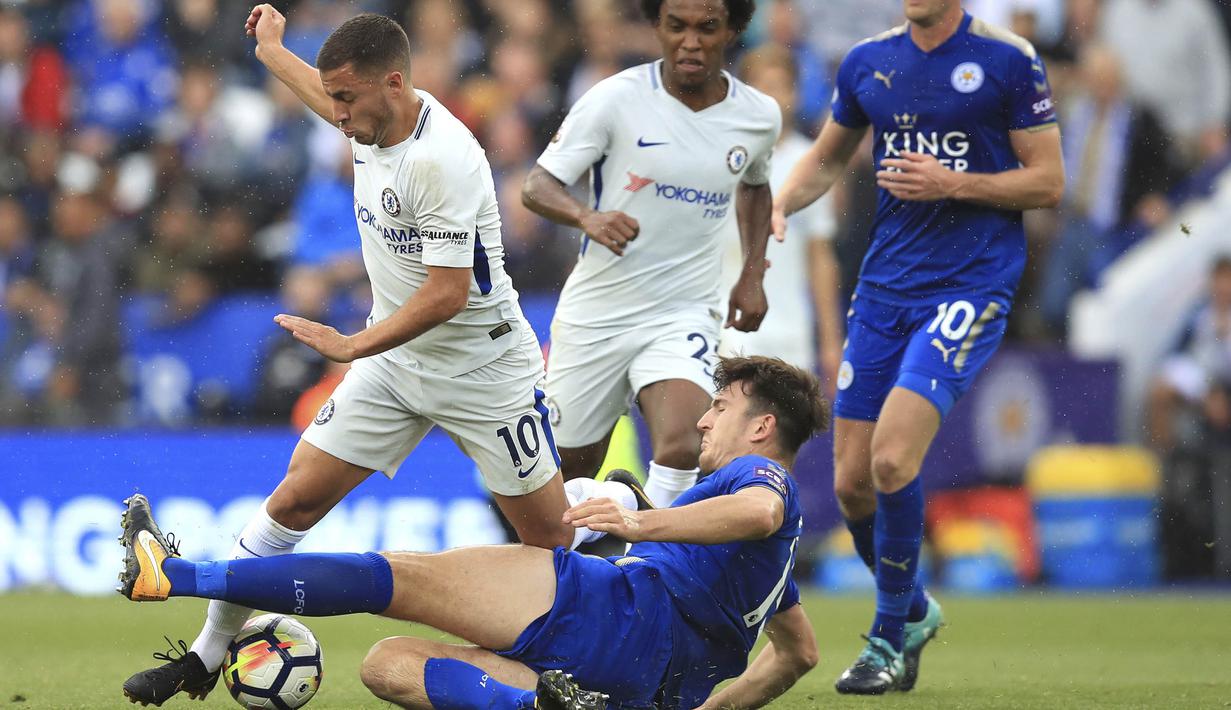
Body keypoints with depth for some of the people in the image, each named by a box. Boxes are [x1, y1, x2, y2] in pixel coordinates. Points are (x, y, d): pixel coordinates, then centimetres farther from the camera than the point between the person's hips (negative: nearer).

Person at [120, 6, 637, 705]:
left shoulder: (441, 159, -29)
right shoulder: (377, 116, -5)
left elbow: (448, 293, -27)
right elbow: (335, 103, 24)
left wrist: (354, 345, -25)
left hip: (483, 369, -7)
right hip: (395, 359, 7)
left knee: (549, 533, 4)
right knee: (297, 498, -3)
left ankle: (622, 498, 38)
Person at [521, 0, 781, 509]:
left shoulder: (760, 116, 0)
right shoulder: (615, 99, -11)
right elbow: (538, 186, -10)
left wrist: (753, 274, 13)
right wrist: (587, 217, -31)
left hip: (683, 318, 1)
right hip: (595, 312, -1)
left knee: (679, 450, -26)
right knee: (567, 473, 11)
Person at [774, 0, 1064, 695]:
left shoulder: (1007, 59, -5)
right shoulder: (869, 62, 9)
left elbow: (1048, 181, -4)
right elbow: (827, 158, 23)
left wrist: (954, 183, -17)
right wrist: (778, 205, 3)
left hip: (970, 289, -5)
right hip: (884, 287, 5)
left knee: (892, 457, -20)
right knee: (852, 482, 3)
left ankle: (890, 638, -4)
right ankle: (914, 611, 30)